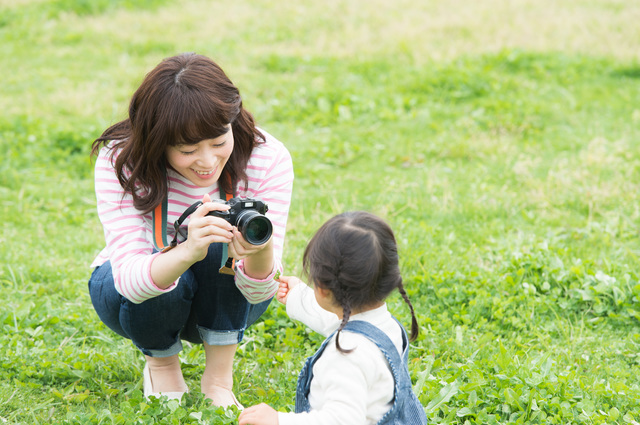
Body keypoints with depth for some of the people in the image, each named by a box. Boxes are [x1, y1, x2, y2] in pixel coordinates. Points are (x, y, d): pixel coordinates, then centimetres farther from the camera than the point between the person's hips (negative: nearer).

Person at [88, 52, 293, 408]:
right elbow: (129, 279, -38)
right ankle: (160, 365, -1)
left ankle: (218, 379, -14)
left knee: (221, 235, -30)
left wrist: (260, 255, -51)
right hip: (137, 296, -1)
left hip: (225, 303, 1)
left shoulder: (267, 158, -25)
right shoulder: (119, 161, -28)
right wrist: (187, 252, -58)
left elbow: (259, 292, -27)